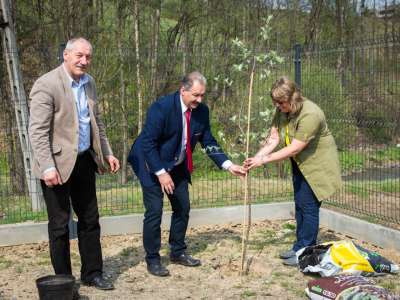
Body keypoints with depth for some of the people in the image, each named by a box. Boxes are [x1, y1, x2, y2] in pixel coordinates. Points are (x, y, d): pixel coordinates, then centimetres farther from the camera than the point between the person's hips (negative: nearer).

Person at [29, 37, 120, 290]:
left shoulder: (89, 82, 8)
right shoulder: (46, 84, -16)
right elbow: (38, 131, -19)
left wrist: (107, 153, 13)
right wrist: (47, 167, -26)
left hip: (85, 160, 7)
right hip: (59, 164, -7)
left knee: (90, 219, 14)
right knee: (60, 224, 4)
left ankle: (92, 273, 27)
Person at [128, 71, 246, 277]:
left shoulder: (202, 111, -8)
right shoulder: (161, 107, -26)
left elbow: (208, 143, 1)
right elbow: (148, 143, -24)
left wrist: (228, 166, -8)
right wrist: (161, 173, -26)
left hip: (177, 166, 7)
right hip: (151, 165, -6)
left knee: (182, 208, 9)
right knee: (154, 210, -8)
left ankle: (178, 252, 26)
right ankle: (152, 259, 6)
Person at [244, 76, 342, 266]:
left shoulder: (310, 115, -33)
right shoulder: (282, 110, -8)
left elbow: (293, 149, -32)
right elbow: (273, 138, -8)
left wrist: (263, 160, -31)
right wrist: (256, 157, -23)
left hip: (317, 163, -8)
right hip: (300, 163, 8)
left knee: (309, 205, -6)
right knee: (299, 204, 16)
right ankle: (300, 248, 29)